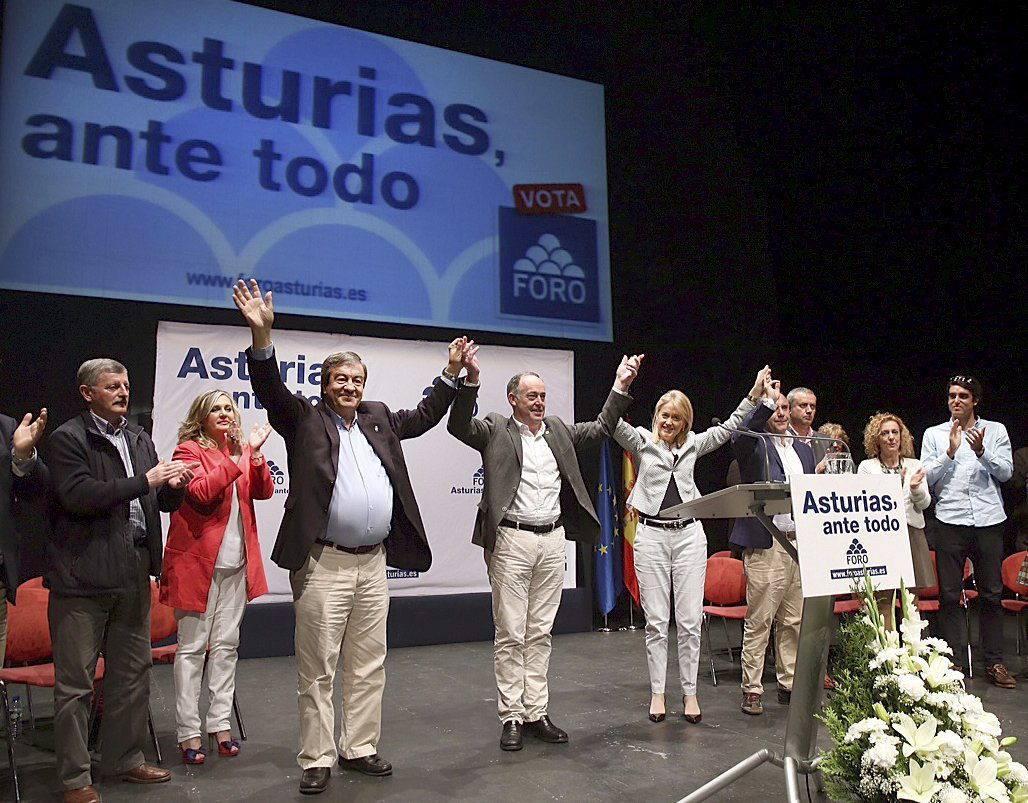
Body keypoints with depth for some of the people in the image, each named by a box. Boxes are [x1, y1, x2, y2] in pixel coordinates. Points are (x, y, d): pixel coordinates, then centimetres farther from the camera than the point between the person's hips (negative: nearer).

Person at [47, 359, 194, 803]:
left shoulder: (139, 438, 15)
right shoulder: (68, 438, -6)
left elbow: (160, 502, 18)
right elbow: (78, 496, -19)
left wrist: (172, 487, -5)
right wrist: (146, 480, -20)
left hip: (133, 572, 7)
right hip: (84, 575, -6)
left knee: (132, 673, 15)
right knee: (75, 683, 4)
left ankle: (126, 758, 30)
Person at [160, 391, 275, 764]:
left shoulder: (239, 451, 12)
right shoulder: (189, 450, -4)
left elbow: (264, 491, 1)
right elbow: (201, 492, -20)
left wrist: (254, 455, -14)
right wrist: (238, 459, -23)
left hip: (235, 564, 6)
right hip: (198, 561, -5)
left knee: (226, 645, 10)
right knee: (192, 647, 0)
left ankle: (220, 722, 19)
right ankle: (188, 731, 8)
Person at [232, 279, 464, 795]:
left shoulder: (378, 419, 14)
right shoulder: (305, 420, 0)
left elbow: (423, 417, 24)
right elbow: (271, 390, -14)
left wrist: (450, 373, 20)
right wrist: (261, 334, -29)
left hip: (374, 563, 6)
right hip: (323, 564, -5)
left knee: (369, 664, 14)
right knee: (317, 669, 3)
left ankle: (359, 748, 28)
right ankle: (316, 760, 16)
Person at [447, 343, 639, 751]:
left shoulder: (558, 430, 15)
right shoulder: (495, 430, -1)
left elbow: (601, 428, 19)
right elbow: (459, 425, -16)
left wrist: (621, 386, 12)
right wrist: (470, 379, -29)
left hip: (553, 540, 5)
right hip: (511, 541, -5)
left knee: (540, 633, 11)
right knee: (510, 634, 1)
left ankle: (537, 713, 20)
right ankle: (511, 717, 11)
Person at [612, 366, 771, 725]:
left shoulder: (693, 445, 11)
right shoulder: (642, 441, 3)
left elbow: (728, 428, 10)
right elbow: (614, 423, -12)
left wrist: (754, 394, 1)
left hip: (690, 536, 2)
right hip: (651, 536, -2)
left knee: (690, 620, 3)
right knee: (656, 621, 4)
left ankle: (690, 692, 14)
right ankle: (657, 692, 15)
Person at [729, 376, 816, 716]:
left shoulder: (804, 449, 19)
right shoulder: (755, 445, -1)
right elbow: (741, 436, -26)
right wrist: (766, 399, -29)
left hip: (801, 544, 6)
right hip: (767, 545, -6)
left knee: (794, 621, 11)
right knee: (758, 621, -2)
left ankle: (789, 684, 22)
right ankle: (751, 690, 6)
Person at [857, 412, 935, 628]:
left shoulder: (915, 465, 13)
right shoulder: (866, 467, 5)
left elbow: (924, 504, 5)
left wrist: (916, 489, -16)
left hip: (911, 535, 3)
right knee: (883, 601, -3)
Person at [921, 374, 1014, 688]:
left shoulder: (995, 430, 9)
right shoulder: (934, 434, 8)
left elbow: (1006, 472, 0)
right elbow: (927, 476, 0)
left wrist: (981, 451, -16)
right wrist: (951, 451, -12)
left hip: (989, 521, 1)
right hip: (950, 521, 0)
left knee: (992, 593, 5)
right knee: (950, 594, 1)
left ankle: (994, 662, 14)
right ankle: (955, 662, 8)